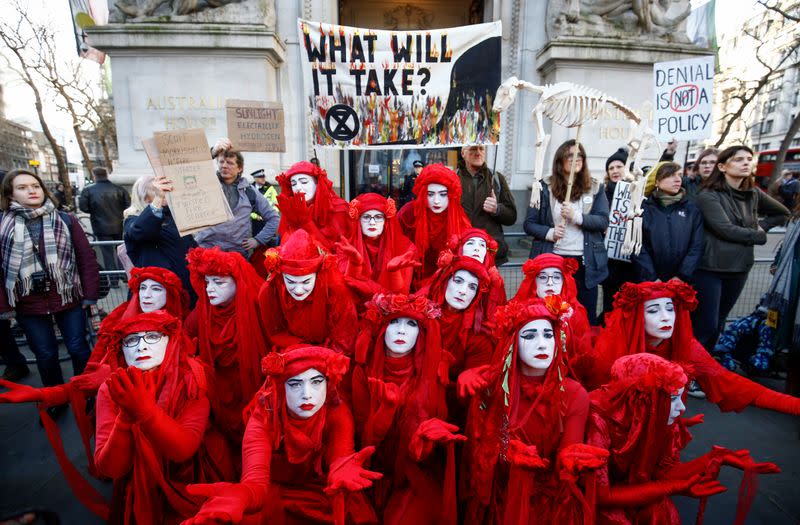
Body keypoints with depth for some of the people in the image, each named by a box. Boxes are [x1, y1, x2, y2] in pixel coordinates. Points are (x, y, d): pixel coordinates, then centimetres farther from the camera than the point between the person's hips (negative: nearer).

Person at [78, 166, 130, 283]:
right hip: (119, 226, 2)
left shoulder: (88, 191, -8)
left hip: (102, 227, -2)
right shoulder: (119, 189, -2)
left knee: (108, 253, 5)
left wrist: (95, 211, 8)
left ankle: (113, 279, 7)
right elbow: (128, 204, -3)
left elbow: (83, 207, -9)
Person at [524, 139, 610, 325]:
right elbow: (529, 223, 2)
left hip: (585, 262, 1)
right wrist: (549, 233, -15)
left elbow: (603, 221, -1)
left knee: (587, 316, 8)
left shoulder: (595, 188, 8)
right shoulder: (545, 188, 4)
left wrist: (577, 216, -16)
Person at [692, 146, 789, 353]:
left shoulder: (754, 194, 9)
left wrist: (761, 226, 7)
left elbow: (783, 213, 26)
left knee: (718, 323, 14)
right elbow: (726, 230, -17)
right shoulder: (709, 196, -10)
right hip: (710, 268, -6)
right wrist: (758, 235, -3)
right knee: (706, 325, -8)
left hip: (739, 268, 7)